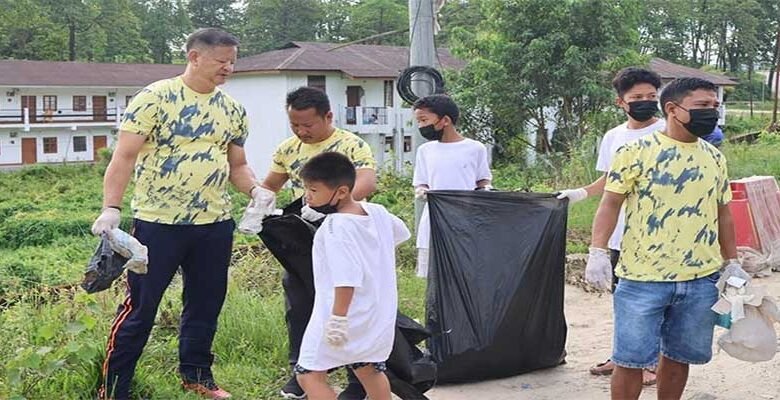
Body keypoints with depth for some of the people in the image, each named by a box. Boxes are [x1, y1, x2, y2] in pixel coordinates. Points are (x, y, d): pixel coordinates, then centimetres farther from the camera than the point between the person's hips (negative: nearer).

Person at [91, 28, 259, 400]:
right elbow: (124, 156, -12)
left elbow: (237, 165, 16)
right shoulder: (155, 98, -9)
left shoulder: (232, 110, 9)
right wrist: (111, 208, -21)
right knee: (140, 307, 3)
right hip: (158, 222, -5)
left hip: (215, 224, 6)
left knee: (206, 303, 15)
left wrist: (256, 191, -3)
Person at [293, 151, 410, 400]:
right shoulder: (377, 212, 2)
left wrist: (338, 318, -27)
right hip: (376, 314, 9)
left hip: (342, 316, -9)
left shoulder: (338, 226, -22)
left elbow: (347, 278, -29)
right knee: (369, 369, 22)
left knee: (309, 374, -5)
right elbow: (401, 233, 22)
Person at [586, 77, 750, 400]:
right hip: (642, 278, -4)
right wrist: (598, 251, -17)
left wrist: (731, 263, 16)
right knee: (631, 358, 1)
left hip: (701, 280, 5)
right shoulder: (637, 151, -6)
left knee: (678, 356, 14)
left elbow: (722, 214, 18)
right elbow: (611, 203, -7)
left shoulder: (715, 158, 11)